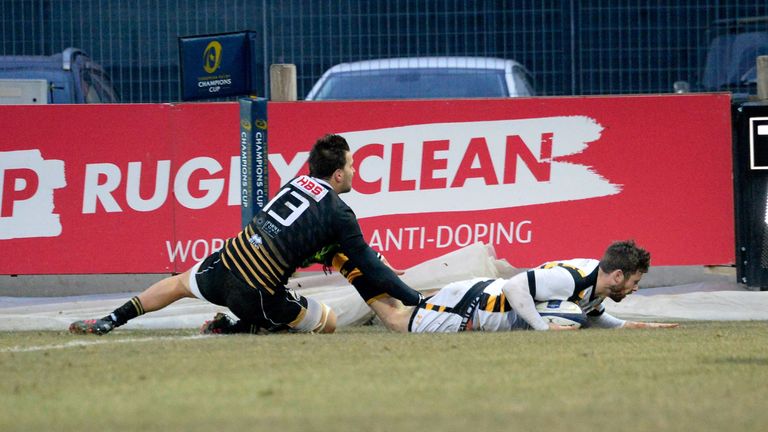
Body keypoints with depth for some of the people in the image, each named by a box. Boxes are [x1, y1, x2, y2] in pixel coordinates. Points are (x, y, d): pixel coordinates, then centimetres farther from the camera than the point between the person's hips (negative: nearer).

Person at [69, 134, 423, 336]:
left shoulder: (297, 182, 11)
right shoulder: (339, 214, -6)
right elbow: (370, 267, -3)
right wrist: (417, 300, 3)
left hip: (226, 264, 6)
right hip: (257, 295, -6)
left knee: (179, 283, 36)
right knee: (329, 323, 13)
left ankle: (109, 322, 30)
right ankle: (235, 329, 3)